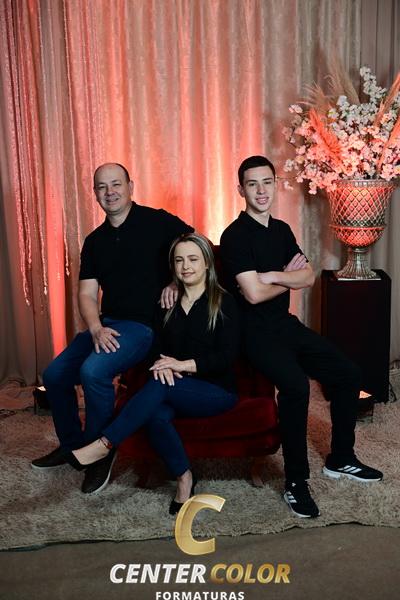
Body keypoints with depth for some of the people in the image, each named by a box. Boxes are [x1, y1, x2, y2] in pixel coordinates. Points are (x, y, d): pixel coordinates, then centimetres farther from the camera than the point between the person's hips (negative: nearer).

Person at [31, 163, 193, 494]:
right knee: (54, 375, 3)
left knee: (93, 371, -29)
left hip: (145, 324, -7)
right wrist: (96, 329, -11)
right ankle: (72, 445, 26)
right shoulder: (95, 241, 12)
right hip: (106, 324, 7)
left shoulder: (157, 222, -5)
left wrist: (176, 282, -15)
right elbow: (87, 294, 7)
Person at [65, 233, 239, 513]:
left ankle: (105, 444, -29)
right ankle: (184, 478, -16)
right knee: (157, 414, -32)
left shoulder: (224, 303, -3)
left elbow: (227, 356, -10)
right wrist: (164, 365, -15)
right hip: (178, 389, 4)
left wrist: (183, 365, -21)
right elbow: (159, 346, 9)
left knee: (160, 386, -33)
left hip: (217, 390, -4)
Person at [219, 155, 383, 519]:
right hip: (256, 332, -8)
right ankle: (296, 481, -16)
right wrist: (289, 277, -3)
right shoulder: (235, 236, -12)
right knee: (296, 385, -31)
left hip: (287, 325, 8)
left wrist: (273, 276, -15)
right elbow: (254, 294, -20)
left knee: (348, 375, 2)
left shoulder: (281, 230, 12)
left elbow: (308, 277, 3)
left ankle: (341, 459, 20)